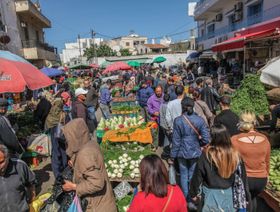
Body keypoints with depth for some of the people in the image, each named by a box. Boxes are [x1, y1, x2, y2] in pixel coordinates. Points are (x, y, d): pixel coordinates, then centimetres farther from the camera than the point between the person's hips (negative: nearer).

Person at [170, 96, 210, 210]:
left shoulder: (178, 120, -13)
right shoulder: (200, 120, -9)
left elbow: (176, 140, -9)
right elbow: (206, 139, -8)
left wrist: (172, 156, -1)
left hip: (182, 153, -1)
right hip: (196, 153, 1)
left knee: (184, 175, 14)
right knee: (193, 176, 15)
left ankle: (186, 199, 23)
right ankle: (193, 200, 24)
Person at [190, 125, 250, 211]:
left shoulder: (206, 155, -20)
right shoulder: (235, 155, -12)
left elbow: (198, 176, -10)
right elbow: (242, 178, -1)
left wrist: (193, 193, 5)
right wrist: (245, 197, 13)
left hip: (211, 195, -3)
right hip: (229, 194, 3)